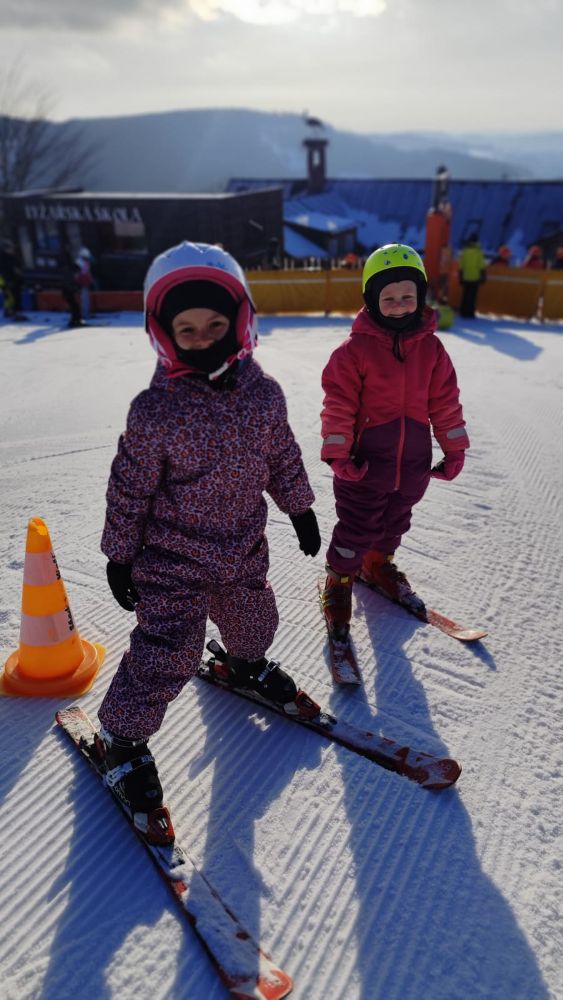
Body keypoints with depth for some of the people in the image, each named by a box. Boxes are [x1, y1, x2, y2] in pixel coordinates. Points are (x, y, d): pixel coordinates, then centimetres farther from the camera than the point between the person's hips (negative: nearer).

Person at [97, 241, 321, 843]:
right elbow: (129, 488, -12)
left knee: (252, 623, 25)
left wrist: (300, 510, 16)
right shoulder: (155, 412, -21)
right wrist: (120, 556, -6)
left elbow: (282, 457, 8)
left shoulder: (264, 394, -7)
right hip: (173, 559, -5)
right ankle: (121, 737, 23)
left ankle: (246, 666, 60)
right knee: (167, 654, -2)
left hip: (243, 553, 5)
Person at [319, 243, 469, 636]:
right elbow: (339, 404, -12)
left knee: (395, 521, 23)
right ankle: (340, 578, 27)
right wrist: (337, 453, -14)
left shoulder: (431, 347, 0)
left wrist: (454, 449, 6)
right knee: (358, 528, 5)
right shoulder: (355, 348, -13)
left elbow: (445, 401, 6)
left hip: (413, 461, 5)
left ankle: (378, 563, 49)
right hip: (365, 460, -5)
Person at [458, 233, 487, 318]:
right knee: (472, 296, -2)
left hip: (466, 278, 3)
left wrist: (461, 277, 14)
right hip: (475, 278, -3)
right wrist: (483, 277, 2)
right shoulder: (478, 252, -7)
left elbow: (461, 266, 6)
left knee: (465, 295, 11)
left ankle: (463, 312, 14)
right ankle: (470, 313, -5)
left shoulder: (464, 252, 3)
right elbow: (482, 266, -6)